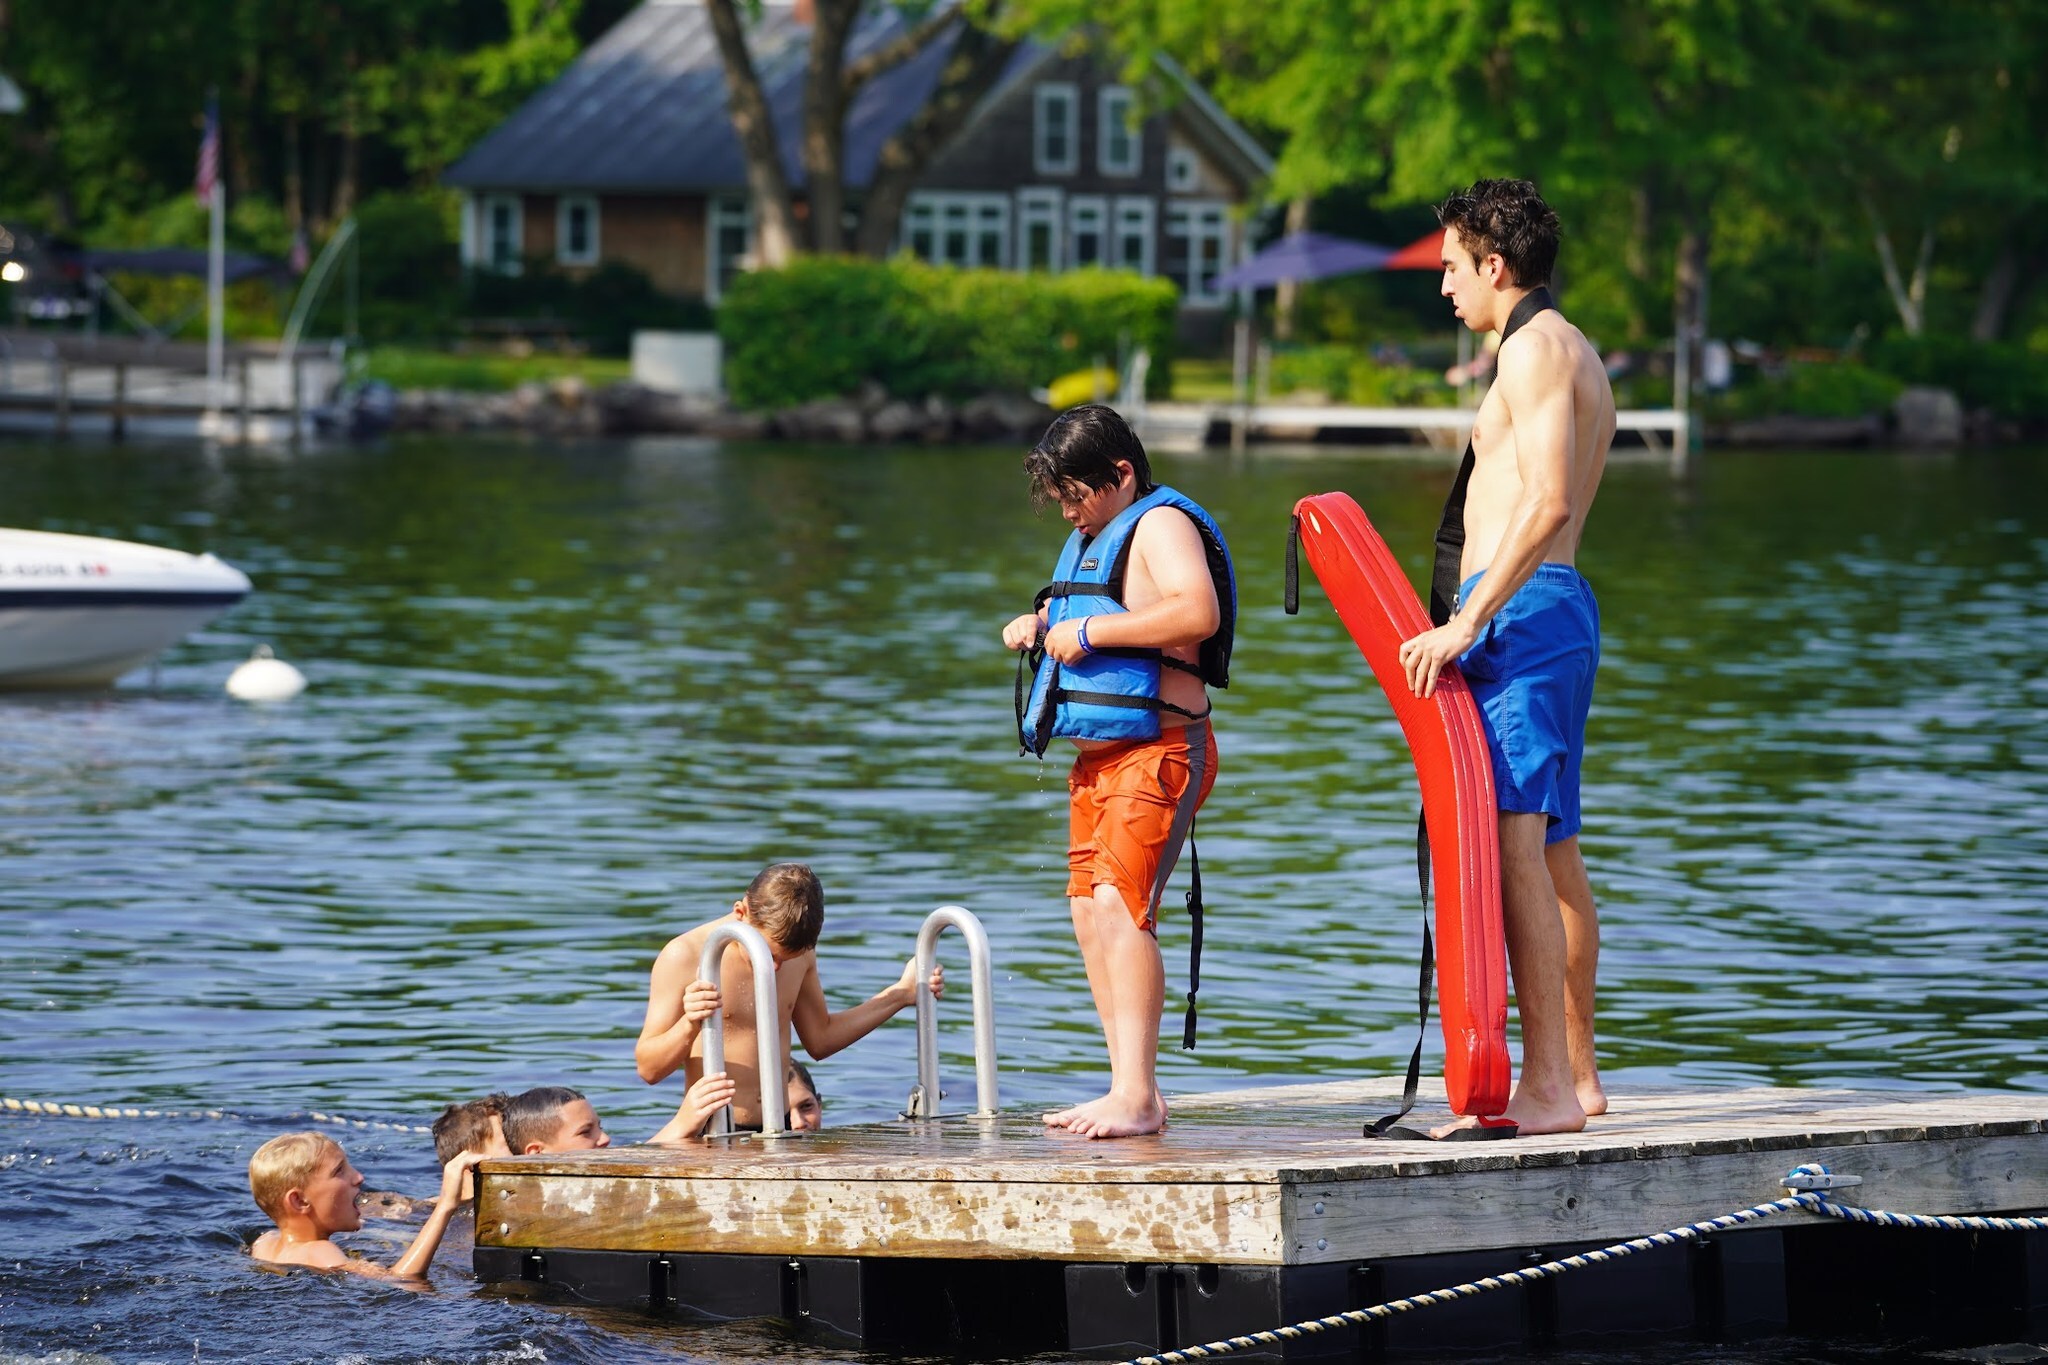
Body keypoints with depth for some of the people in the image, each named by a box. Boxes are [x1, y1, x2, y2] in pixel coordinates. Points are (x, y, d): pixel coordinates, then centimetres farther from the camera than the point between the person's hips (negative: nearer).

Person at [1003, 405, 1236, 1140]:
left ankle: (1137, 1094, -23)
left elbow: (1198, 611, -29)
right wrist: (1042, 625, 15)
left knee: (1119, 903, -19)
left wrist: (1090, 629, -24)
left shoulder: (1162, 523, -10)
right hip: (1098, 755, 11)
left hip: (1156, 749, -11)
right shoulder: (1096, 534, 20)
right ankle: (1130, 1095, 11)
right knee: (1090, 909, 8)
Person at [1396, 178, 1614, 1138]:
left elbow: (1547, 502, -22)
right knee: (1552, 851, 14)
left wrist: (1466, 624, -25)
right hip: (1561, 607, 11)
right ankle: (1576, 1076, 19)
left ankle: (1545, 1088, -19)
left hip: (1519, 613, -11)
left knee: (1514, 845, -15)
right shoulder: (1573, 354, 23)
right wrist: (1469, 619, 21)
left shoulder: (1537, 348, -10)